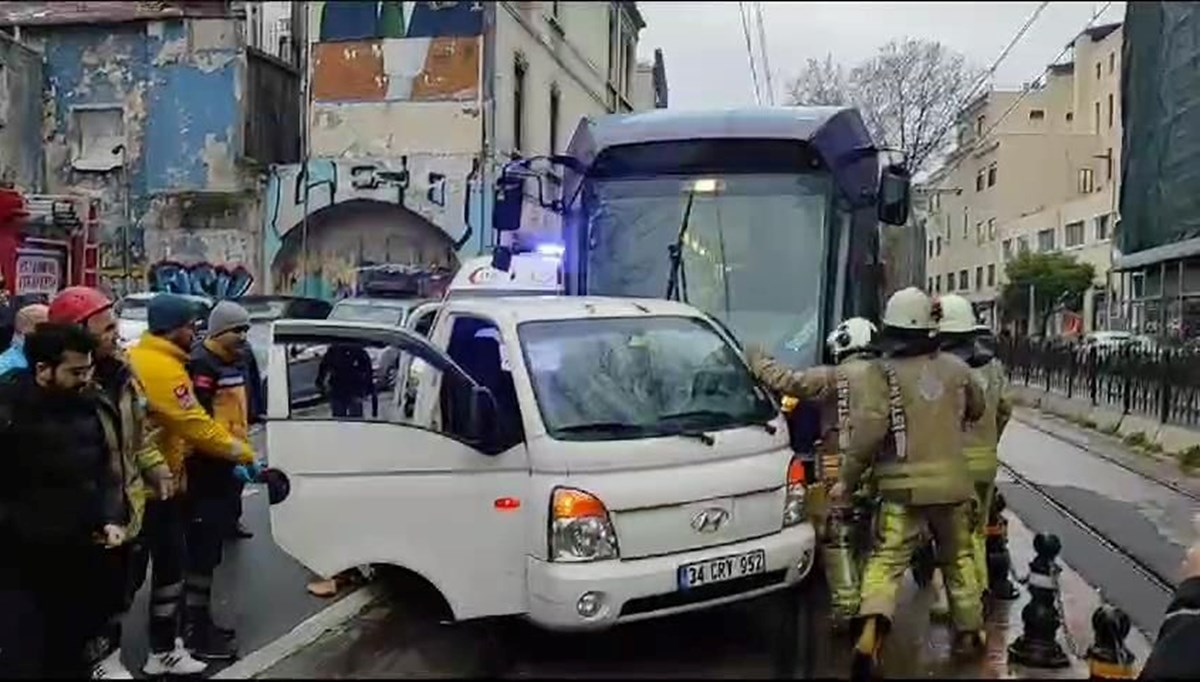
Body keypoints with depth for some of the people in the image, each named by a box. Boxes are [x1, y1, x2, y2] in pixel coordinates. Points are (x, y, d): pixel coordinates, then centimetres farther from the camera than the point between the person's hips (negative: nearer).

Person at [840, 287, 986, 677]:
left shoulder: (885, 373, -10)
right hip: (951, 481, 4)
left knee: (885, 560, -5)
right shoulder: (956, 368, 3)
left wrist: (847, 480, -4)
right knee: (958, 558, 20)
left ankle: (871, 626, -25)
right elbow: (977, 410, 20)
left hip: (903, 484, -3)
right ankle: (969, 632, 28)